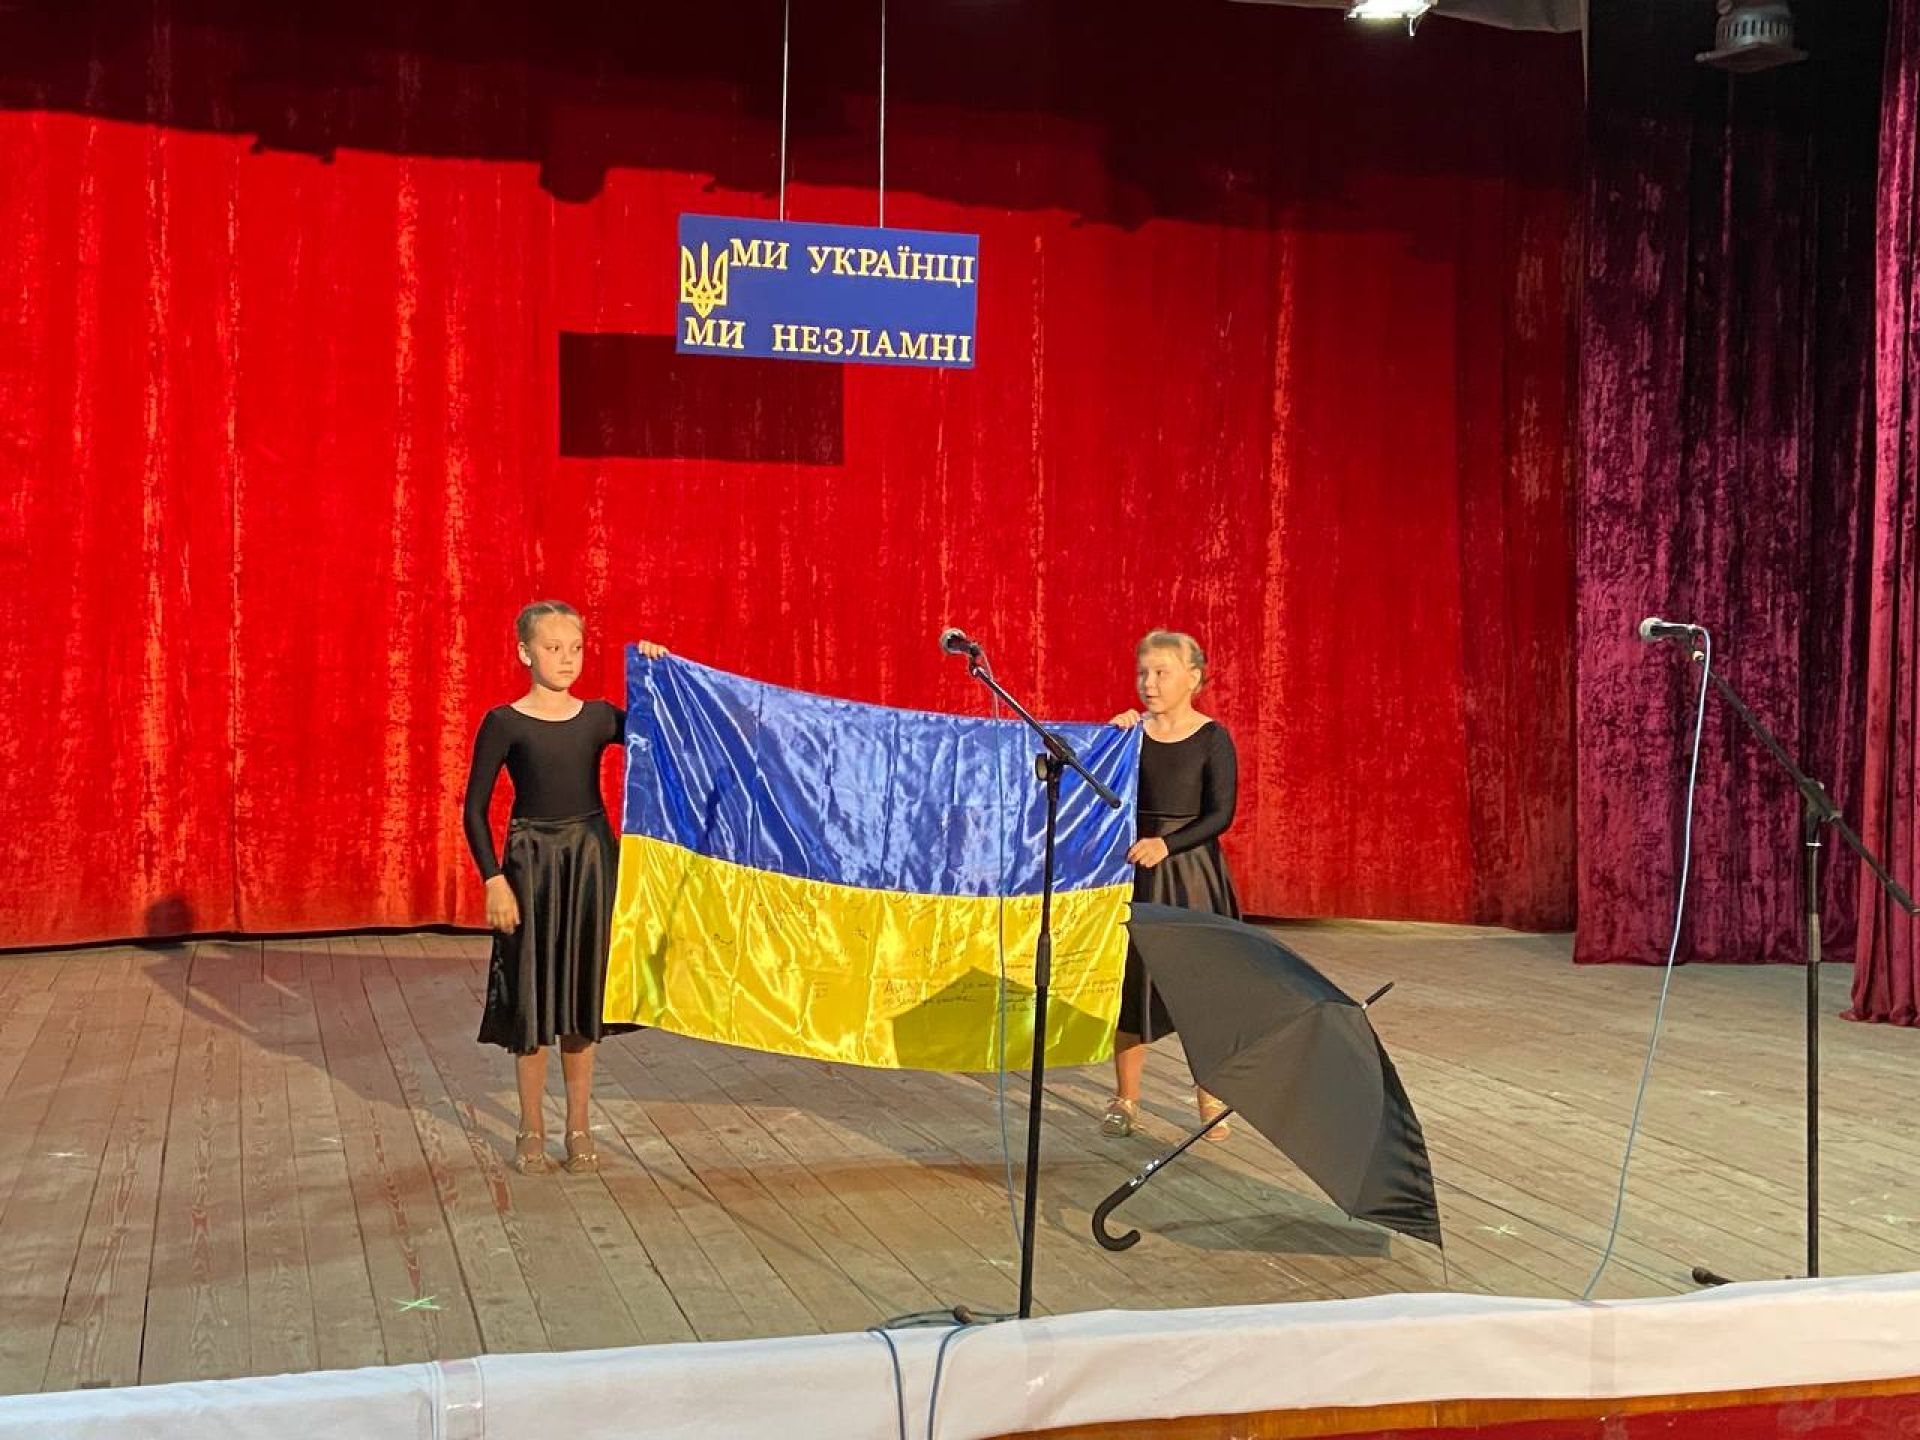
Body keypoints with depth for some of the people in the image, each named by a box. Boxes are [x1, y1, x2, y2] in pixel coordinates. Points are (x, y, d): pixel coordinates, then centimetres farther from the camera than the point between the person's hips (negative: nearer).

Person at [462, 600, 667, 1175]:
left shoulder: (599, 716, 3)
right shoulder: (504, 723, -6)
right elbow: (475, 809, -5)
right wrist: (494, 880, -12)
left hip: (591, 862, 3)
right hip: (531, 864, -3)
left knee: (581, 994, 9)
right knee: (531, 998, 3)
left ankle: (579, 1126, 20)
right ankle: (531, 1130, 16)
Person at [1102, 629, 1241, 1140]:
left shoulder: (1212, 738, -5)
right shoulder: (1130, 732, 4)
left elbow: (1220, 814, -12)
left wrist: (1166, 843, -23)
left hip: (1191, 872, -3)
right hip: (1134, 869, 3)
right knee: (1130, 977, 4)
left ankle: (1211, 1099, 13)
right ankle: (1125, 1101, 15)